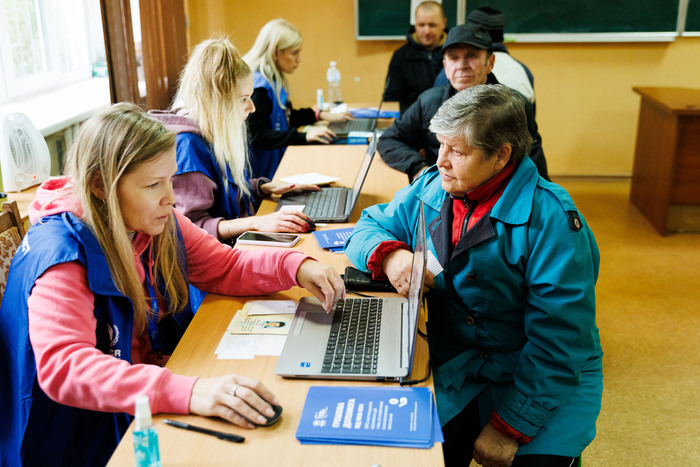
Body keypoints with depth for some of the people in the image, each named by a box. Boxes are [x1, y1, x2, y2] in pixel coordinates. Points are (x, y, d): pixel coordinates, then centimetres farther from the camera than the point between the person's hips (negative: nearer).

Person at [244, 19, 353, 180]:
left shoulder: (274, 80, 12)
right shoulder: (258, 86, -20)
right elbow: (257, 136, -25)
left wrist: (320, 115, 12)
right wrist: (304, 136, -29)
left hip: (280, 158, 10)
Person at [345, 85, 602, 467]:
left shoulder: (551, 220, -17)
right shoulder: (430, 189, 1)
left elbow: (559, 342, -18)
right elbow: (369, 225, 13)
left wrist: (508, 427, -20)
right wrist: (389, 254, -11)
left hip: (547, 381, -3)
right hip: (451, 364, 3)